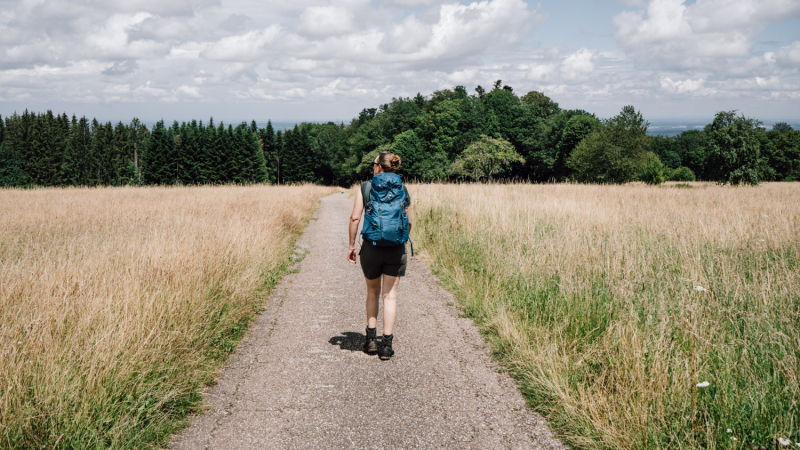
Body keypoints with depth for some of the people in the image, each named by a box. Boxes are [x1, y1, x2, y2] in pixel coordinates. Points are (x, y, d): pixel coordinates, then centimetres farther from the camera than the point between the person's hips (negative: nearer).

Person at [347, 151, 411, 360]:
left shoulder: (365, 187, -2)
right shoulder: (402, 190, 3)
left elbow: (355, 218, -6)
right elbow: (408, 222, 7)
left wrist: (351, 245, 2)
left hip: (371, 247, -1)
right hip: (396, 249, 1)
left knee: (372, 291, 19)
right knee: (390, 295, 6)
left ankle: (371, 338, 20)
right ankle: (387, 344, 4)